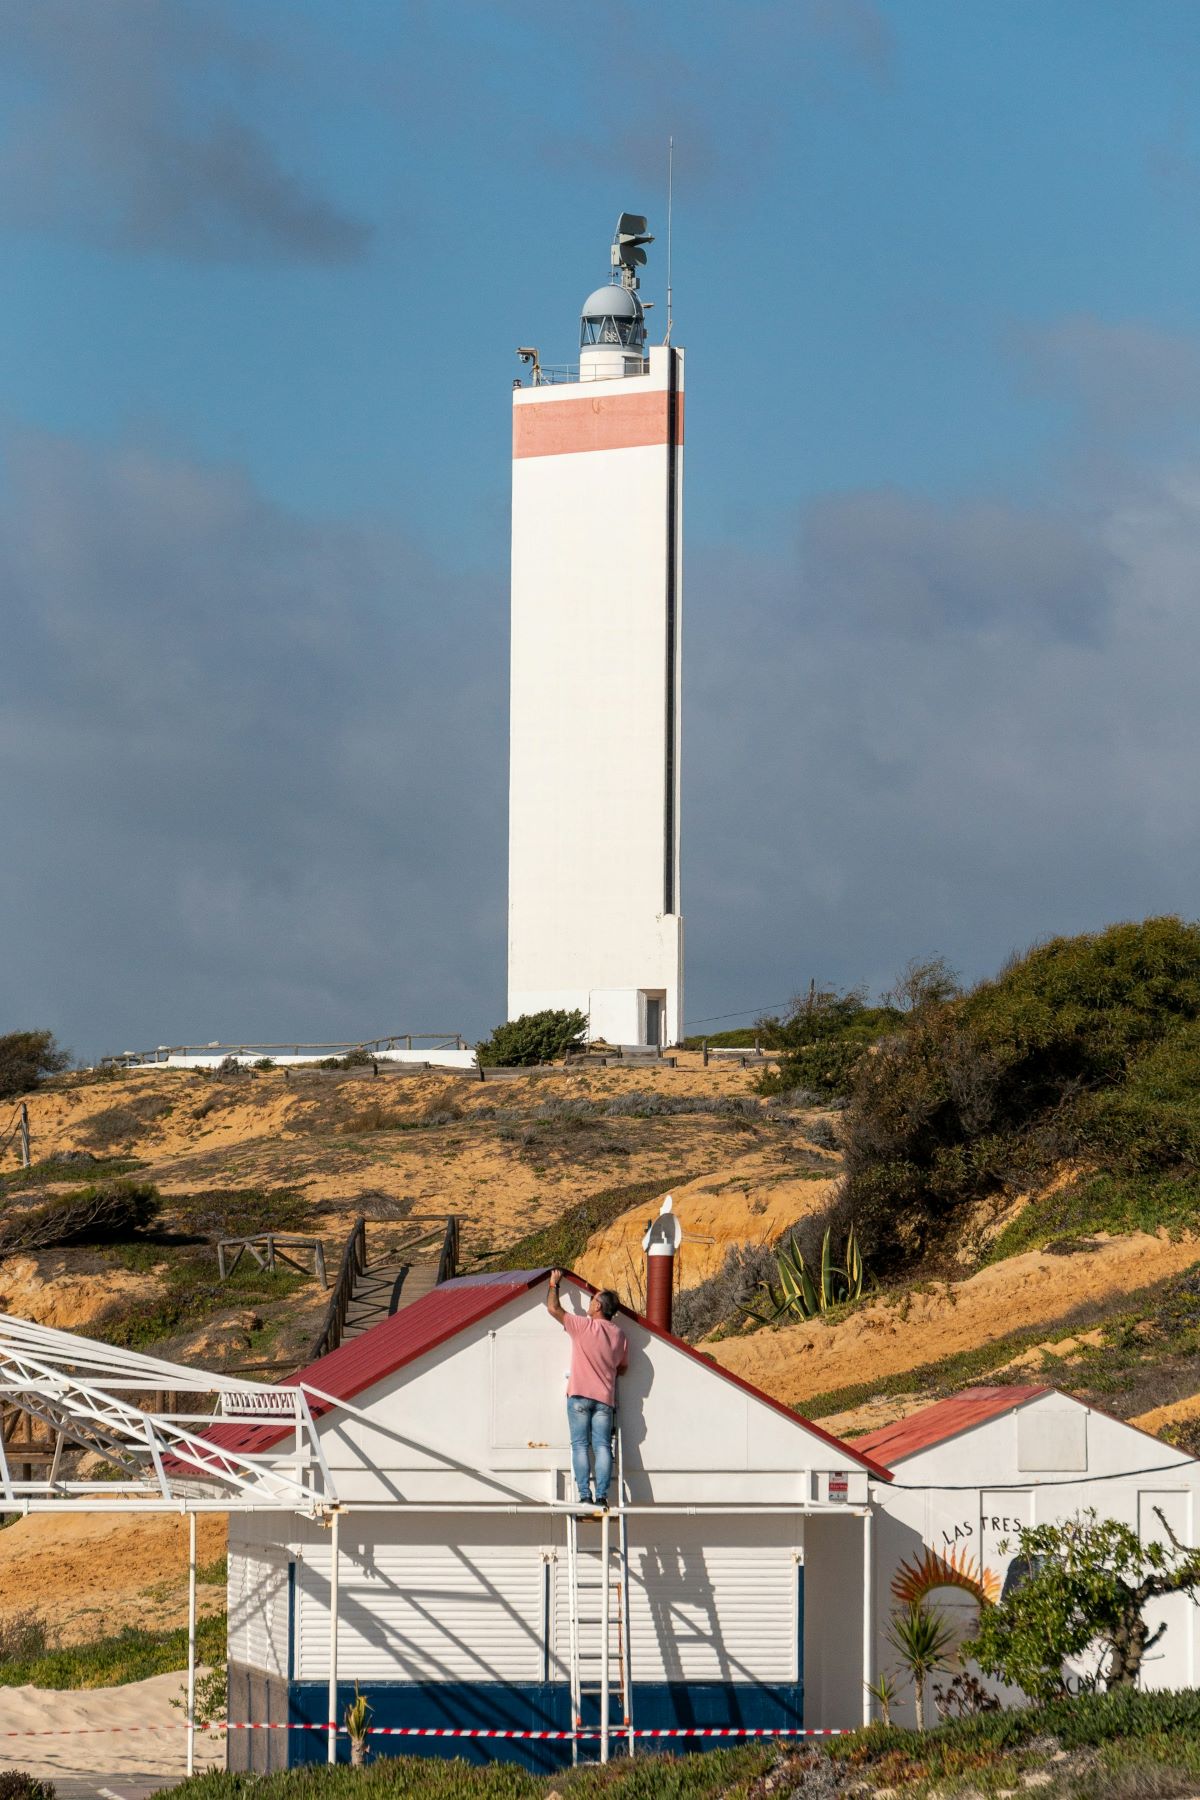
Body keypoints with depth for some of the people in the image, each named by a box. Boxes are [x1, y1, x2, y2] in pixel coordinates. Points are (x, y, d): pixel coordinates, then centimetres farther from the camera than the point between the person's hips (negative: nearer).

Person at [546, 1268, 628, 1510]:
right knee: (602, 1446, 0)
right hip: (605, 1398, 4)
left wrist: (554, 1283, 13)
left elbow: (553, 1308, -2)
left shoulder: (583, 1326, -7)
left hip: (580, 1395, -4)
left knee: (580, 1445, -2)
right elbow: (623, 1368, 19)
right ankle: (602, 1496, -9)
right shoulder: (620, 1336, 8)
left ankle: (585, 1495, -9)